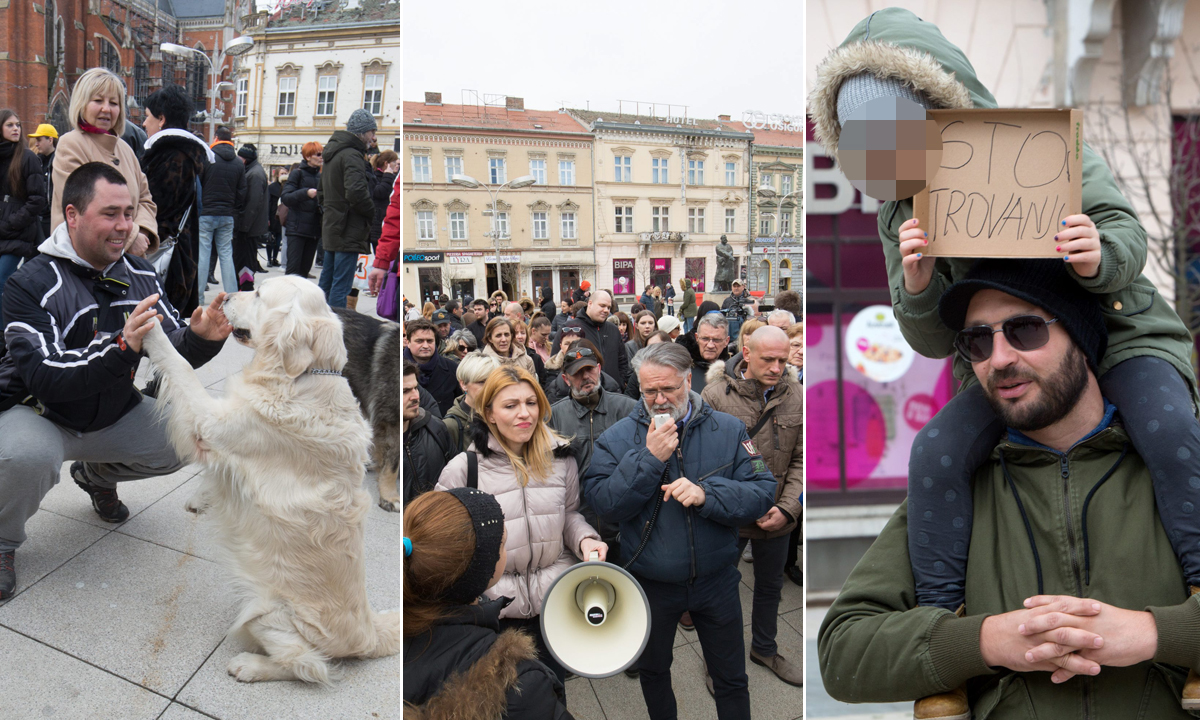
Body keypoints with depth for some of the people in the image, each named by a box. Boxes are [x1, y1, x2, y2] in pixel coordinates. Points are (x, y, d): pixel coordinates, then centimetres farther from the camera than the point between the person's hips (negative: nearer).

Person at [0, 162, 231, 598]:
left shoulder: (140, 274, -5)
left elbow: (174, 355, -5)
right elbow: (46, 380, -32)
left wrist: (201, 339, -29)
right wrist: (122, 348, -47)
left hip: (113, 414, 6)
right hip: (39, 412, -6)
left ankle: (96, 474, 22)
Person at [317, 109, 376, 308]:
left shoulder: (333, 154, 17)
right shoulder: (352, 155, -14)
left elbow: (321, 191, 25)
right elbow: (356, 193, -27)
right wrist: (372, 212, -13)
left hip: (331, 229, 10)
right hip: (348, 231, -10)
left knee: (325, 282, 17)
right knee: (341, 286, -7)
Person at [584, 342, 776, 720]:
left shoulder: (728, 430, -8)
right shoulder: (616, 438, -9)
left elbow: (763, 493, -14)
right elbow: (602, 504, -19)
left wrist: (707, 494, -28)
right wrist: (648, 458, -27)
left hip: (716, 579, 0)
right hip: (650, 583, 1)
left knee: (731, 678, 14)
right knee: (652, 672, 23)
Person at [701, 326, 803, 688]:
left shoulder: (797, 396, -7)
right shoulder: (716, 394, -16)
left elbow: (801, 459, -3)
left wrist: (787, 509, -13)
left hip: (777, 517, 4)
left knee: (770, 587, 23)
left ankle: (764, 648, 48)